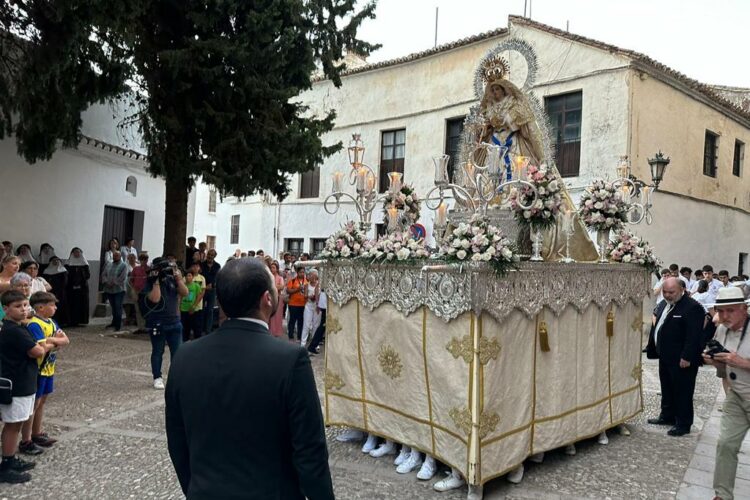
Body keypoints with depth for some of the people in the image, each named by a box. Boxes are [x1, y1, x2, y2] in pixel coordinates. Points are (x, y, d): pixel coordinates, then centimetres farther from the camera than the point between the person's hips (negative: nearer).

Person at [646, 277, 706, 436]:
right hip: (666, 358, 9)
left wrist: (687, 357, -24)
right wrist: (653, 350, 16)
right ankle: (667, 416, 33)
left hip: (682, 360, -9)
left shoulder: (692, 307, -17)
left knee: (682, 392, 2)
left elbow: (694, 335, -22)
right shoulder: (665, 305, 11)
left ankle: (683, 424, 13)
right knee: (667, 389, 20)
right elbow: (658, 328, 18)